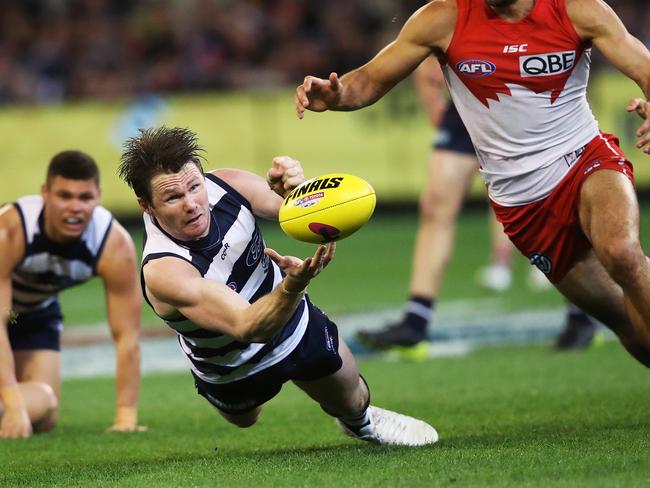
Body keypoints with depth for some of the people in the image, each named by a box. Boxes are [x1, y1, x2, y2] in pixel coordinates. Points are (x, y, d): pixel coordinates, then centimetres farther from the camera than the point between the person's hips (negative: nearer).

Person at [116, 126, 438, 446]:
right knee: (243, 419, 31)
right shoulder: (162, 272, -44)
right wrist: (294, 285, -71)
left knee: (350, 401, 23)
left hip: (296, 324, 3)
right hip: (231, 370, -3)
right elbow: (246, 327, -52)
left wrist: (296, 191, -47)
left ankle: (360, 422, 60)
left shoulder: (226, 186, -30)